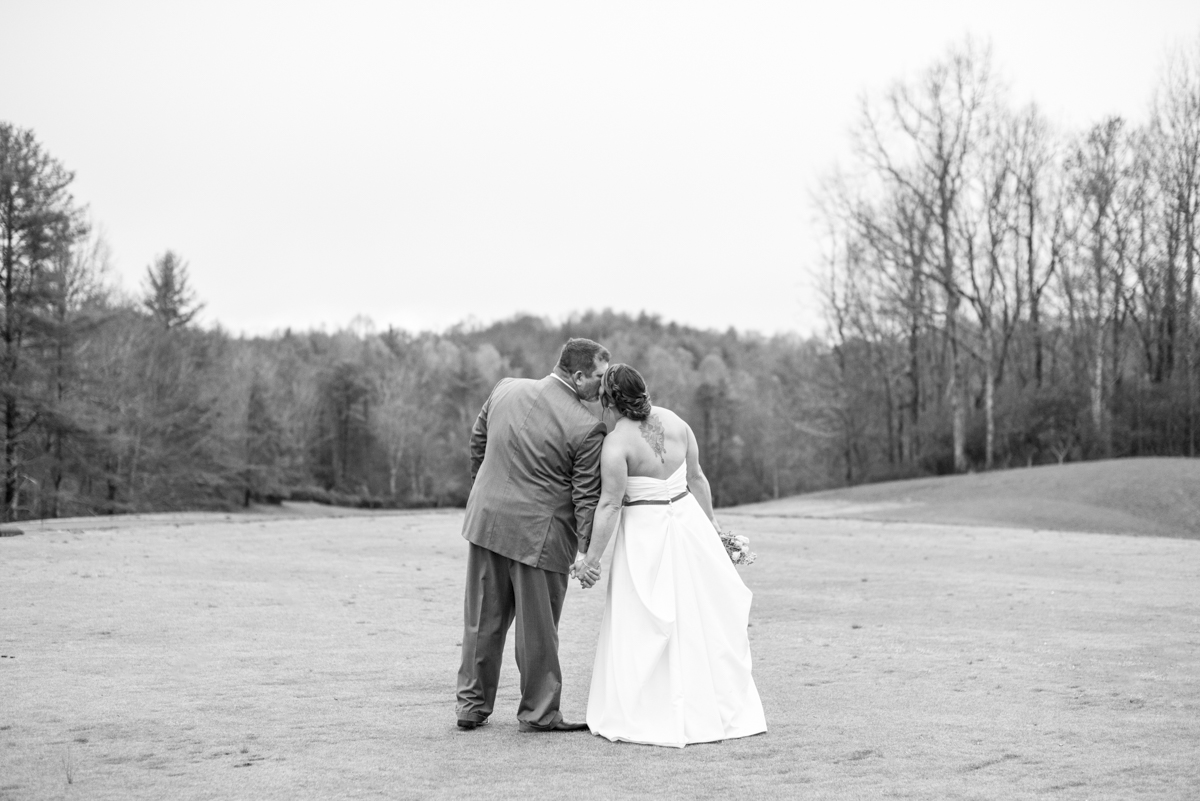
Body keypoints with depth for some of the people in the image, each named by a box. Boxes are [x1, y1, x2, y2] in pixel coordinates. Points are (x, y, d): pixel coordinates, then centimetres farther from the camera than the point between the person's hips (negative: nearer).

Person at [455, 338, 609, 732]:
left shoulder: (505, 389, 1)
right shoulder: (587, 428, -15)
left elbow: (477, 442, 14)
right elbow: (587, 496, -13)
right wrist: (588, 551, -8)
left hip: (486, 518, 5)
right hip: (538, 533, -5)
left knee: (483, 619, 16)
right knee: (537, 627, 9)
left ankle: (471, 704, 25)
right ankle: (538, 712, 21)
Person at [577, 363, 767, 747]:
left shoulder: (616, 443, -17)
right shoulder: (674, 421, -1)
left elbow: (609, 505, -17)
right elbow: (696, 477, 7)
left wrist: (592, 557, -11)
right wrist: (711, 523, 17)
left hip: (645, 532, -5)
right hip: (688, 518, 6)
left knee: (644, 624, 4)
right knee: (701, 616, 13)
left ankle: (649, 717, 9)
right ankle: (716, 708, 22)